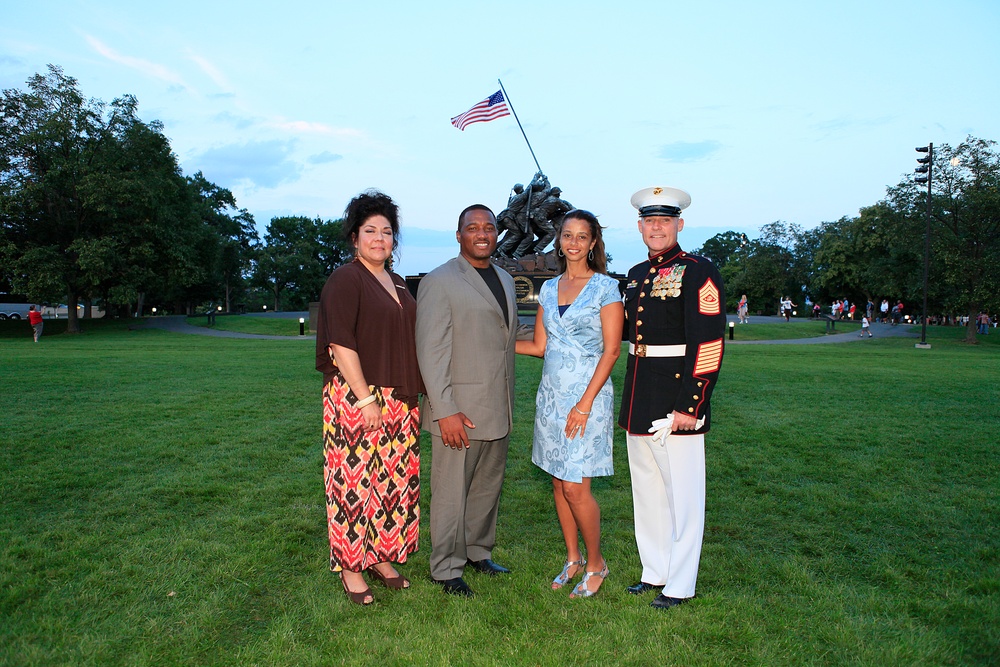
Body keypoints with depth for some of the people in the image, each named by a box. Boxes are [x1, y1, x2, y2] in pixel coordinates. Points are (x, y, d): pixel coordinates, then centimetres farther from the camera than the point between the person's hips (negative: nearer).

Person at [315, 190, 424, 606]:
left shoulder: (398, 286, 15)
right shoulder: (345, 280, -8)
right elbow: (341, 343, -15)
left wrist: (411, 396, 16)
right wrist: (365, 398, -18)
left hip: (399, 401, 7)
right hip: (356, 398, -7)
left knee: (394, 481, 11)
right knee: (355, 481, 0)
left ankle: (381, 557, 25)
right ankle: (351, 567, 14)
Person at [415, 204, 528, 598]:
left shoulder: (505, 280, 15)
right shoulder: (439, 282, -8)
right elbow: (431, 352, -14)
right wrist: (445, 411, -18)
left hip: (498, 410, 7)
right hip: (458, 410, -7)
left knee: (488, 488, 17)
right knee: (451, 492, 4)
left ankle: (478, 552, 35)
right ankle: (446, 569, 20)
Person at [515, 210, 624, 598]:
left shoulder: (606, 288, -6)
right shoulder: (549, 289, 11)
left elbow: (611, 350, -10)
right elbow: (539, 346, 12)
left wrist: (585, 403, -16)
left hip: (587, 395, -6)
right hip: (551, 393, 6)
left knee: (575, 487, -5)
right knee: (558, 482, 11)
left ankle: (595, 563, 18)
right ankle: (573, 559, 29)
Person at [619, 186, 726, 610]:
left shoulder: (699, 272, -10)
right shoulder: (637, 274, 13)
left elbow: (709, 345, -16)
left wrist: (689, 406, -20)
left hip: (677, 401, -7)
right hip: (638, 404, 8)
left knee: (682, 495, 5)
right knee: (646, 492, 17)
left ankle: (680, 586, 21)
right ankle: (654, 571, 34)